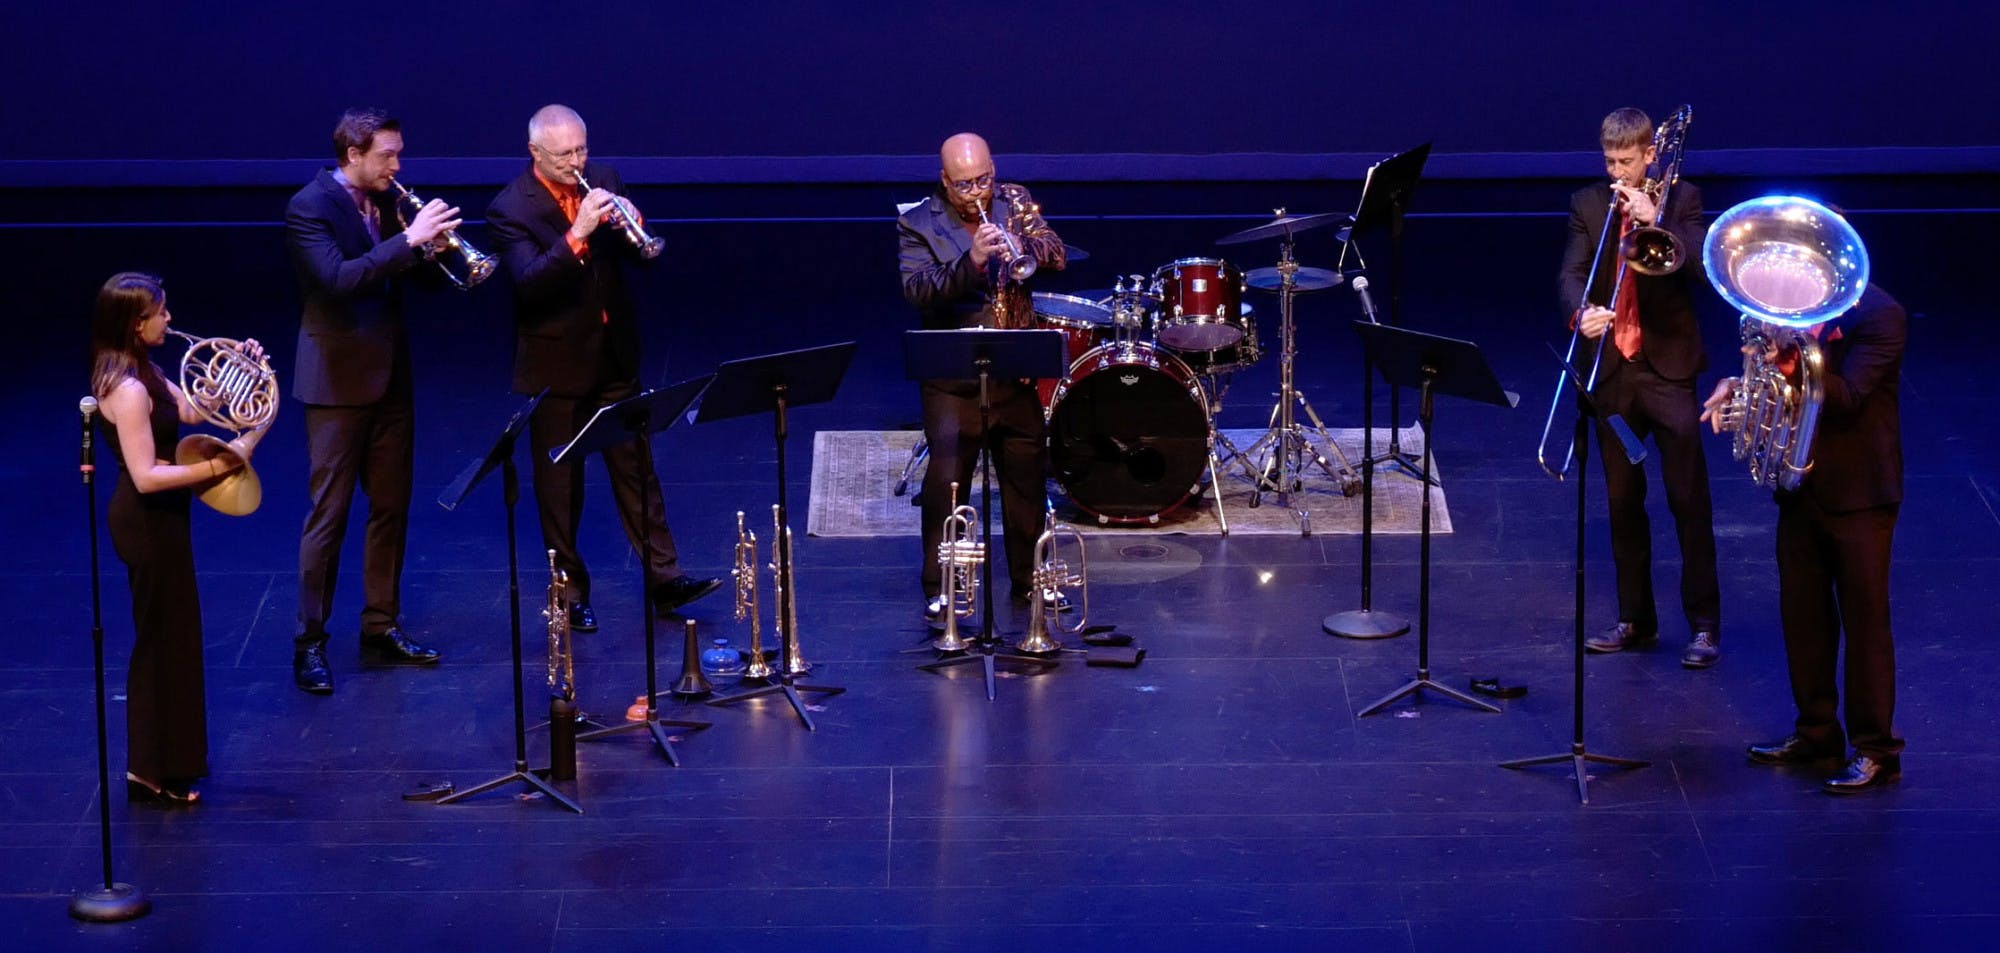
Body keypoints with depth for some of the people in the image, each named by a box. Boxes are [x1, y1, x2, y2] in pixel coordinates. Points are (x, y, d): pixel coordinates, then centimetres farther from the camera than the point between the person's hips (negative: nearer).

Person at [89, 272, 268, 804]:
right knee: (163, 640, 1)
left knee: (170, 637, 20)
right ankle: (154, 772, 11)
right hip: (149, 523, -10)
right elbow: (145, 476, -29)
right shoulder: (128, 389, -26)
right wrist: (217, 466, -26)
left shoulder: (141, 371, 4)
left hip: (157, 518, 10)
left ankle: (161, 760, 31)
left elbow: (190, 411, 15)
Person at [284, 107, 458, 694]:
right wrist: (408, 240, -30)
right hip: (338, 378, -7)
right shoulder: (310, 207, -15)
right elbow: (338, 278, -28)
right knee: (328, 514, -3)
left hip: (390, 375, 7)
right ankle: (309, 644, 3)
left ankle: (381, 627, 22)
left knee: (391, 507, 12)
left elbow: (401, 274, 11)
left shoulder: (385, 200, 7)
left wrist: (430, 250, -10)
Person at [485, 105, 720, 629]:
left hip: (614, 353, 4)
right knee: (559, 481, 6)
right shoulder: (509, 209, -14)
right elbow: (529, 282, -26)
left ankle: (664, 577, 13)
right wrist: (577, 235, -36)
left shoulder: (602, 179, 1)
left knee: (636, 468, 9)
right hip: (555, 364, -4)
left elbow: (639, 252, 4)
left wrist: (631, 224, -19)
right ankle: (572, 593, 16)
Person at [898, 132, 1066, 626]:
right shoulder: (918, 225, -5)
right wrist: (970, 261, -31)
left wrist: (1026, 240, -24)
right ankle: (939, 592, -4)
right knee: (945, 483, -10)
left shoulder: (1014, 202, 6)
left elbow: (1057, 257, -2)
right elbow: (916, 291, -17)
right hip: (953, 377, -4)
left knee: (1027, 477, 13)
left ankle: (1028, 577, 28)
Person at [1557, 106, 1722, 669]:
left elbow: (1703, 265, -14)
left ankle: (1704, 624, 1)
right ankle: (1635, 619, 19)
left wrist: (1655, 220, -24)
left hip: (1669, 367, -3)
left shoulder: (1680, 200, -1)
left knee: (1689, 499, -4)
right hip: (1611, 369, 3)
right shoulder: (1589, 205, 5)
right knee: (1623, 500, 10)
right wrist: (1581, 311, -27)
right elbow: (1570, 273, -6)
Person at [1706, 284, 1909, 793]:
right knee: (1802, 615, 14)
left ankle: (1876, 750, 6)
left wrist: (1795, 360, -34)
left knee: (1864, 619, -1)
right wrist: (1736, 386, -7)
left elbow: (1847, 397, -22)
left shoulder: (1878, 315, -15)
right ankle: (1816, 734, 26)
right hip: (1803, 484, 7)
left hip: (1857, 491, -7)